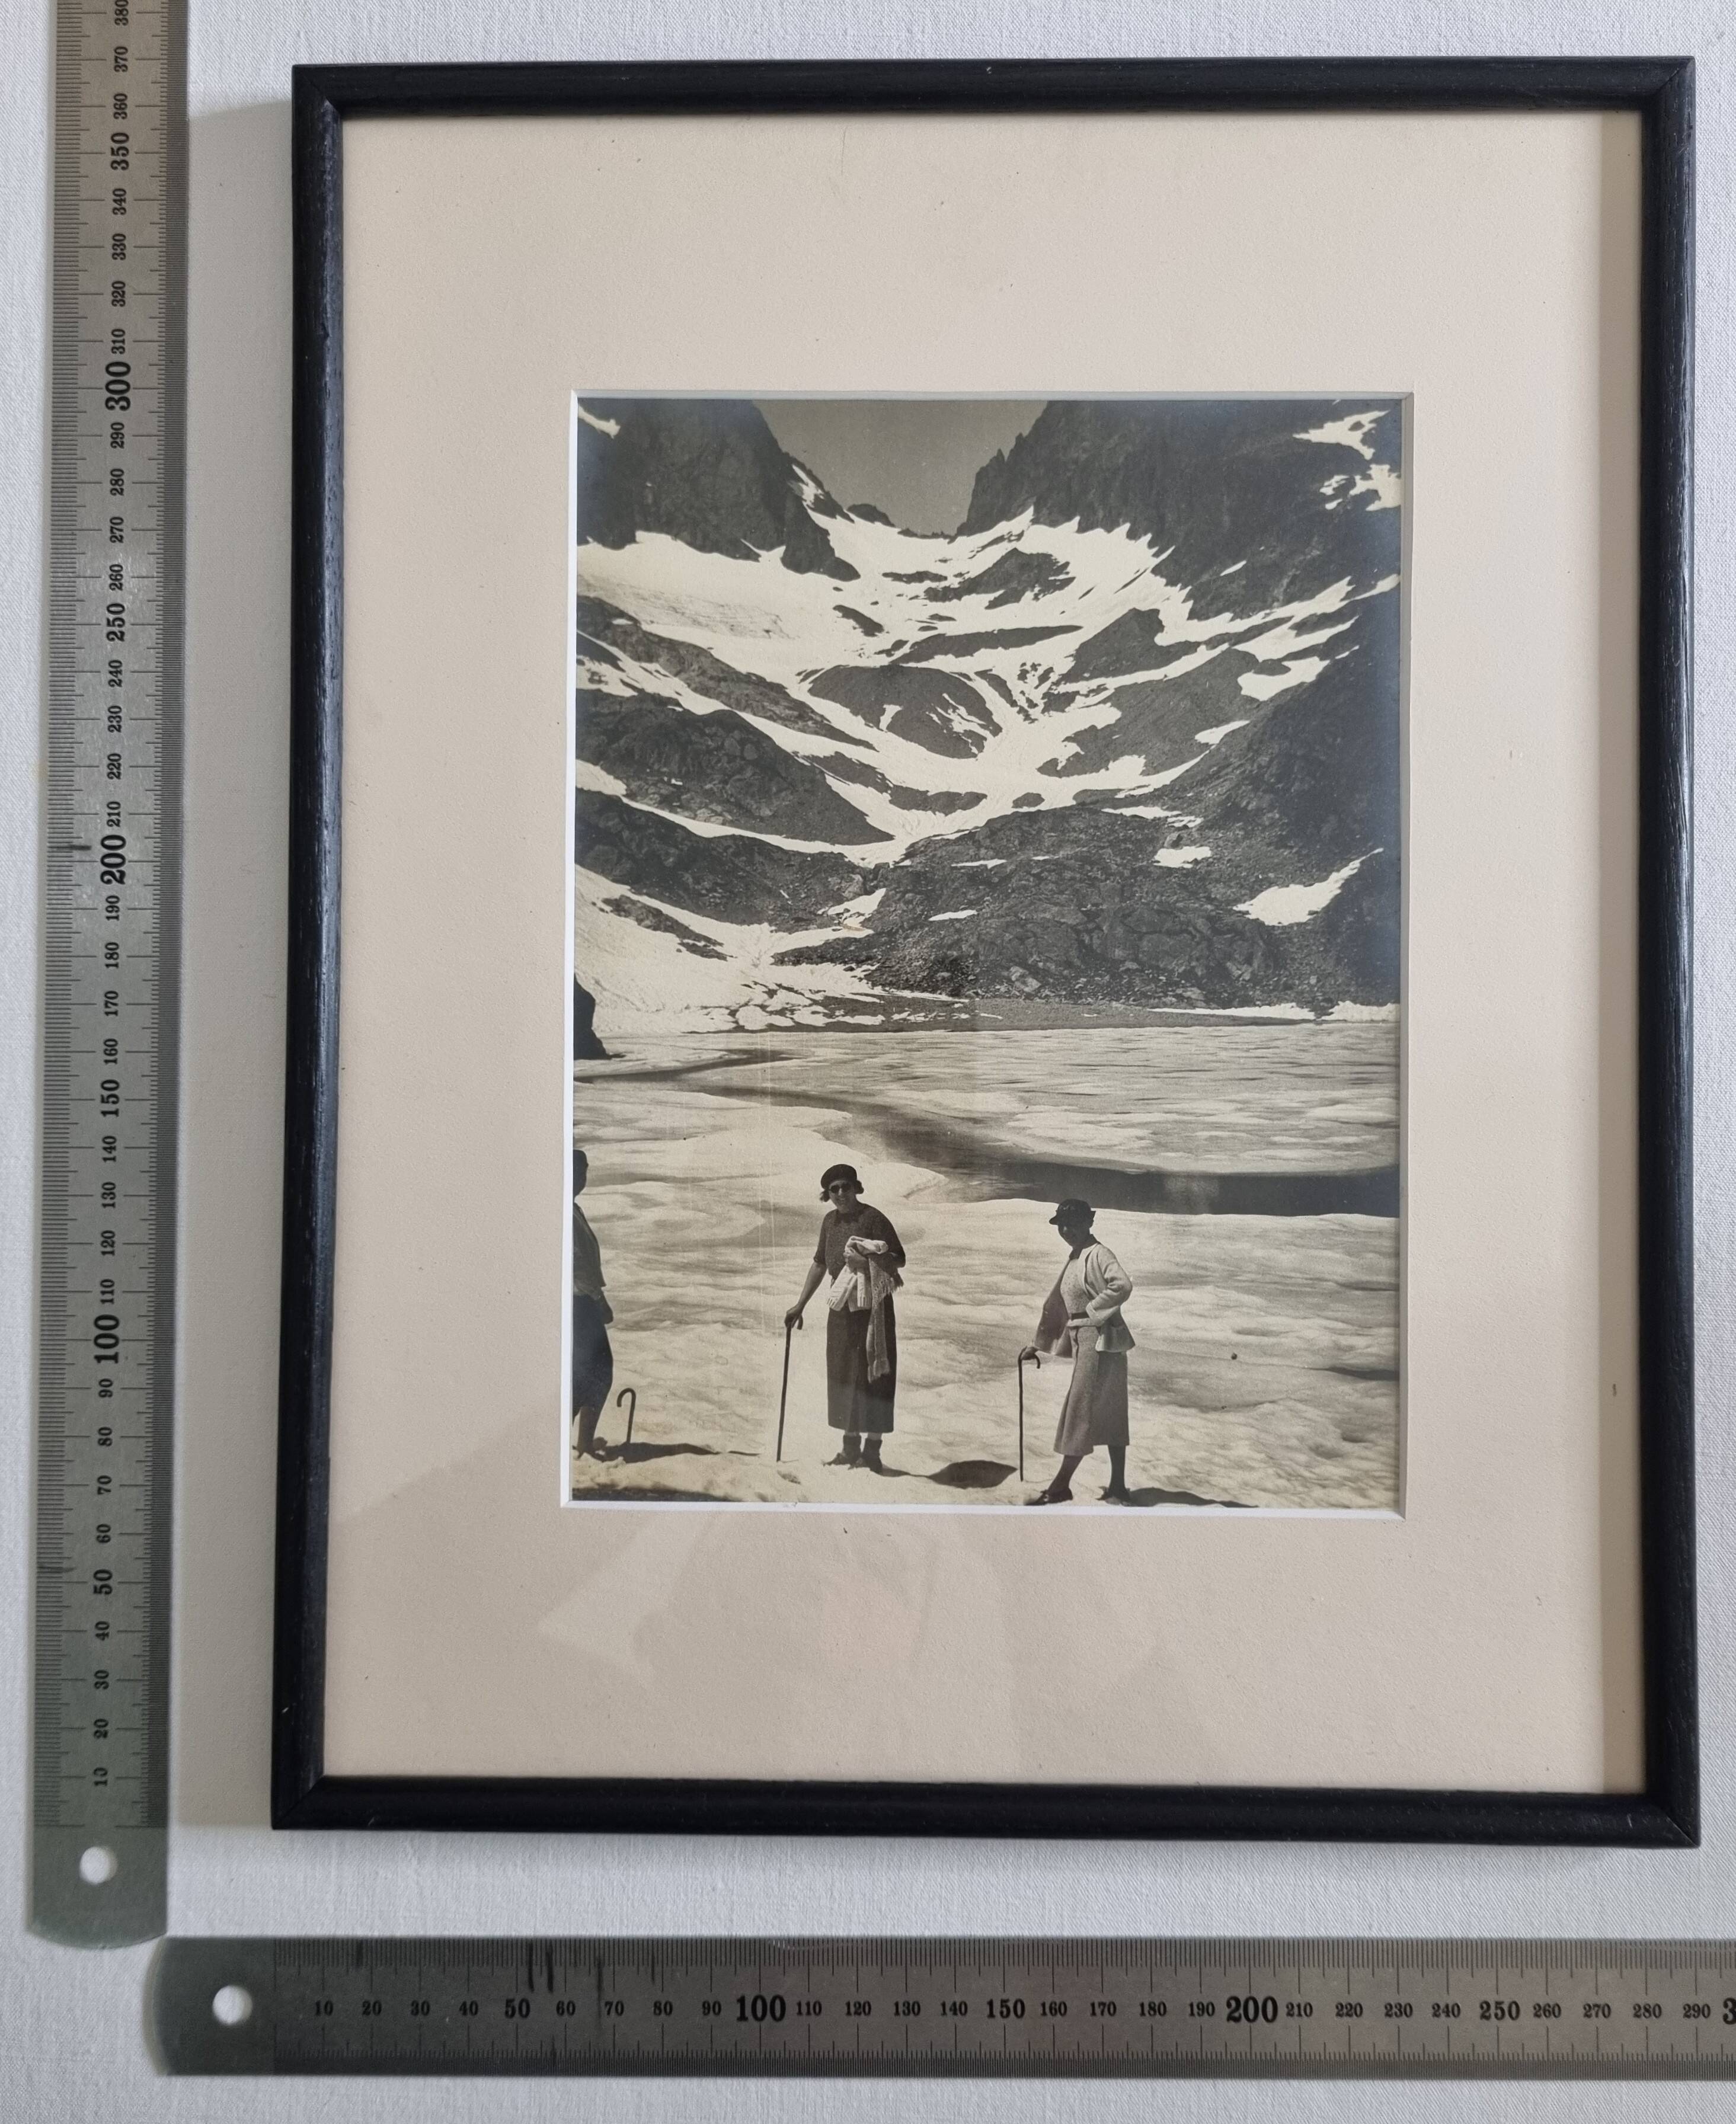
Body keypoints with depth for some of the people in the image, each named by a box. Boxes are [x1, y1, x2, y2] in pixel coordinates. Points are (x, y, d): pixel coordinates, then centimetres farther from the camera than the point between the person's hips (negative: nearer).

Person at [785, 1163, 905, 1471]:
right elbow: (820, 1263, 20)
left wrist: (874, 1256, -30)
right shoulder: (830, 1221, 10)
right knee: (841, 1374, 10)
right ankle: (851, 1447, 21)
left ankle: (872, 1449, 0)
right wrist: (800, 1305, 21)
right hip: (841, 1306, 7)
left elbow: (899, 1260, -11)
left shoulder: (873, 1218, -11)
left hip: (873, 1307, -7)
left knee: (872, 1375, -6)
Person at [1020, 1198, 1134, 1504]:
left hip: (1100, 1341, -9)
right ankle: (1118, 1486, 18)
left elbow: (1123, 1286, -31)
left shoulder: (1098, 1255, -14)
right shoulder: (1075, 1257, 15)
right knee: (1109, 1415, 12)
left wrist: (1090, 1311, -19)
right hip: (1084, 1343, 9)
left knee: (1080, 1411, -4)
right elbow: (1056, 1303, 20)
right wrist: (1038, 1344, 20)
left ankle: (1061, 1486, 2)